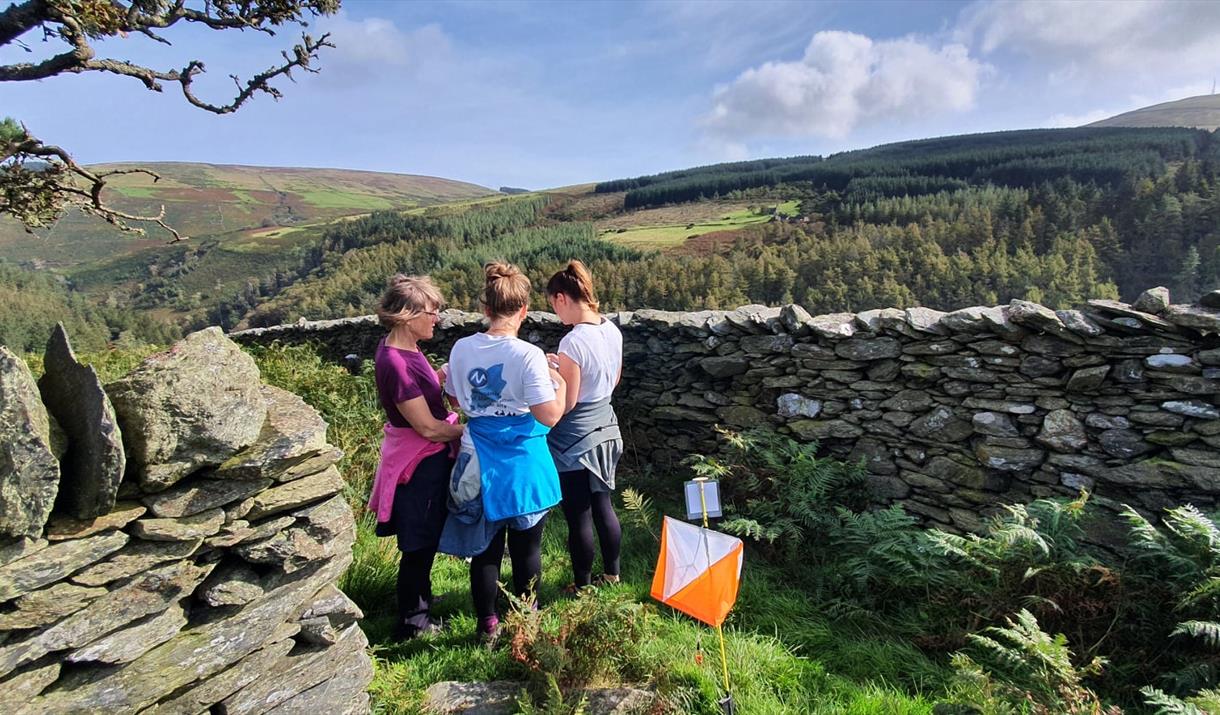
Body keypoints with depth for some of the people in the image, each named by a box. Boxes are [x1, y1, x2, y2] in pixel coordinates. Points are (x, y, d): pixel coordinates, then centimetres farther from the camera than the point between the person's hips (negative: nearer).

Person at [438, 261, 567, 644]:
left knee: (484, 547, 17)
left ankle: (487, 626, 31)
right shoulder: (528, 355, -18)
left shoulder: (462, 349, -3)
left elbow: (457, 399, 10)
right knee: (526, 549, 14)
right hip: (523, 462, -4)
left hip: (479, 461, 4)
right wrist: (560, 383, -3)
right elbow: (550, 415, -19)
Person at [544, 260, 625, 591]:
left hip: (576, 439, -8)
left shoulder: (573, 342, -24)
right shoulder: (613, 331, -1)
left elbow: (566, 403, -20)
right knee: (603, 505, 21)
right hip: (605, 428, 8)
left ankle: (583, 586, 25)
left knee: (578, 516, 8)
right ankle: (612, 574, 36)